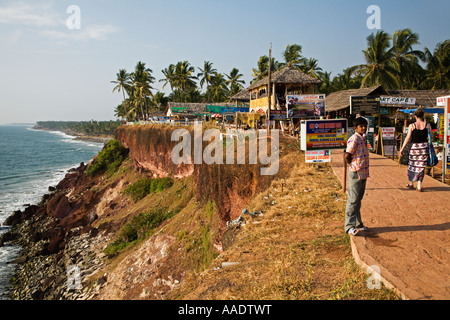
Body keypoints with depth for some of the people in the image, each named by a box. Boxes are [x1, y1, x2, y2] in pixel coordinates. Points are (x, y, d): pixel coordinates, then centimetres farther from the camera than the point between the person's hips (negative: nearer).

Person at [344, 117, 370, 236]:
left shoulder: (362, 139, 15)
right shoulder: (354, 139, -15)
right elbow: (347, 156, -21)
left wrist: (365, 172, 16)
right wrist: (353, 166, -6)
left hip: (363, 173, 9)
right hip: (356, 174, -9)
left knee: (358, 200, 16)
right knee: (353, 200, -5)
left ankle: (358, 224, 25)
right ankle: (349, 226, 1)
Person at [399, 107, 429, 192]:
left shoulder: (412, 126, -6)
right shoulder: (427, 125, -1)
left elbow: (408, 138, -9)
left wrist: (402, 149, -4)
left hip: (414, 146, -1)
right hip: (424, 146, 1)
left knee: (412, 165, 15)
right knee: (421, 166, 6)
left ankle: (411, 183, 25)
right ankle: (419, 185, 3)